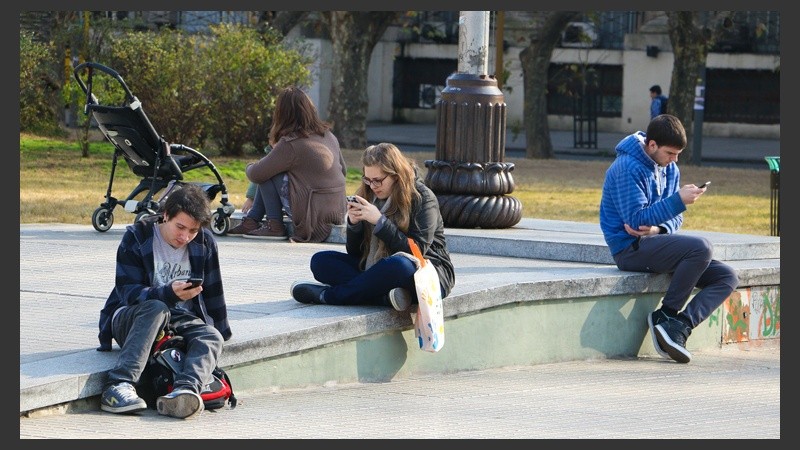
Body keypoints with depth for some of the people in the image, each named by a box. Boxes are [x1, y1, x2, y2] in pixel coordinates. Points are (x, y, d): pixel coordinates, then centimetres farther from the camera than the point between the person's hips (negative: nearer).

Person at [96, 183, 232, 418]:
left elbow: (213, 292, 13)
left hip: (181, 321, 4)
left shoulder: (204, 243, 3)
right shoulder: (137, 238, -8)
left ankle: (186, 390, -58)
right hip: (130, 318, -4)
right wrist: (169, 294, -32)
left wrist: (221, 332, 16)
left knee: (212, 337, -28)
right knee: (156, 309, -38)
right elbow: (128, 292, -16)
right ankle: (118, 386, -51)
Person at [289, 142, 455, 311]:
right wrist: (353, 223, -12)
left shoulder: (423, 198, -9)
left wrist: (379, 221, -23)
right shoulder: (368, 196, 6)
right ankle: (385, 297, -33)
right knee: (320, 261, -10)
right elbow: (354, 252, 8)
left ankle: (327, 295, -30)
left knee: (400, 264, -41)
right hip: (380, 270, 6)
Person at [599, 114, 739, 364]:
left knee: (728, 277, -7)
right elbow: (636, 220, -20)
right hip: (631, 248, -9)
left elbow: (675, 217, 12)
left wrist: (660, 229, -12)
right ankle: (667, 314, -18)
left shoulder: (670, 169, 12)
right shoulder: (627, 168, -14)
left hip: (654, 242, 9)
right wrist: (679, 200, -24)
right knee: (701, 247, -31)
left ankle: (679, 325, -23)